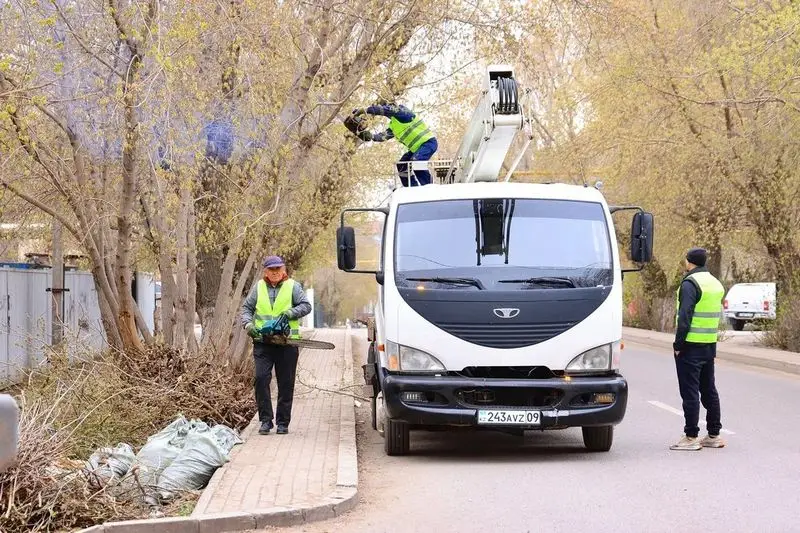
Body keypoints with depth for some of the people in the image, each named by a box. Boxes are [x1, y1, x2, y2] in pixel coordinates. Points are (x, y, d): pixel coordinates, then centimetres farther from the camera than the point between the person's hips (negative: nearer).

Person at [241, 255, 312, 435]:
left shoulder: (293, 286, 6)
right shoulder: (258, 287, 11)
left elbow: (306, 306, 1)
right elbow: (246, 308, 13)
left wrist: (290, 313, -15)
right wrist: (248, 323, -5)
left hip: (287, 342, -1)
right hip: (263, 341, 1)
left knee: (286, 384, 3)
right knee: (261, 378, -10)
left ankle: (283, 422, 11)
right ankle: (265, 420, -4)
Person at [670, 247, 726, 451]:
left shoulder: (690, 283, -13)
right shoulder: (716, 284, 15)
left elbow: (685, 317, -19)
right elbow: (716, 315, 17)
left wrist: (678, 345, -14)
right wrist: (709, 339, 17)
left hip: (691, 345, -8)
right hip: (710, 345, 8)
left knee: (690, 392, -5)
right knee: (709, 390, 14)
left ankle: (691, 437, -5)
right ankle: (714, 435, 17)